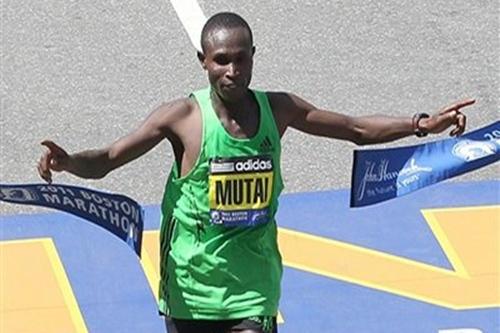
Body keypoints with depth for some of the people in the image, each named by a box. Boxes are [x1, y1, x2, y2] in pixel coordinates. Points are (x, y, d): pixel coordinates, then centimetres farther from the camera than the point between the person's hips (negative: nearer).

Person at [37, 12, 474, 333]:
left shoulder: (278, 109, -4)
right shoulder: (183, 117, -14)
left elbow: (357, 129, 8)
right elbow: (106, 160, -14)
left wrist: (421, 124, -3)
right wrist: (66, 161, -35)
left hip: (253, 289, 1)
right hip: (192, 286, -1)